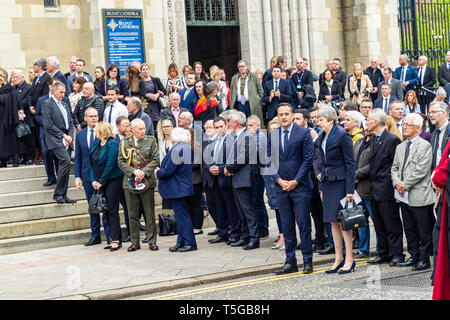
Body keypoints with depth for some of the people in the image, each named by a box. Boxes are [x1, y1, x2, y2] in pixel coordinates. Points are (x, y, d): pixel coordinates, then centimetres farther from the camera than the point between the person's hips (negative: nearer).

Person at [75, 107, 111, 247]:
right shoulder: (80, 134, 9)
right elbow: (78, 157, 9)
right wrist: (77, 176, 4)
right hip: (87, 175, 4)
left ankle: (109, 235, 5)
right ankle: (95, 236, 18)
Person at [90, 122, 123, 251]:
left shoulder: (112, 144, -13)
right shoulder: (96, 143, 11)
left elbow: (110, 165, -17)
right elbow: (92, 163, 12)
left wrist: (101, 182, -13)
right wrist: (93, 180, 0)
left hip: (112, 181, -8)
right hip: (100, 183, 8)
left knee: (112, 210, -7)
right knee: (106, 211, 8)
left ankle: (116, 240, -3)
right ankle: (115, 239, 14)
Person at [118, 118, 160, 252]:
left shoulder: (151, 141, 4)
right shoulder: (124, 143, 6)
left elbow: (155, 160, 0)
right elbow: (121, 162, 3)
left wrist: (144, 172, -11)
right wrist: (134, 171, -12)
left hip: (147, 181, -1)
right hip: (130, 182, 1)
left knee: (149, 213, 2)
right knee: (132, 214, 5)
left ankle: (152, 241, 10)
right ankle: (135, 242, 13)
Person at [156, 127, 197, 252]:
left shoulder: (177, 150, -21)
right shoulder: (187, 148, 10)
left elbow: (168, 170, -21)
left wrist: (158, 173, -1)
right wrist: (160, 172, 17)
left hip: (177, 189, -10)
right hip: (184, 187, 10)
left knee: (182, 216, -5)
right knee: (181, 216, 14)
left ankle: (190, 243, -1)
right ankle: (181, 242, 20)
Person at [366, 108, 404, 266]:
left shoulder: (392, 139, -12)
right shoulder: (373, 139, 14)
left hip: (386, 188, -9)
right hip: (375, 189, 9)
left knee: (392, 224, -2)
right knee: (379, 225, 13)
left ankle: (396, 254, 5)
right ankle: (383, 254, 21)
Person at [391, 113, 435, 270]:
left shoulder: (424, 146, -8)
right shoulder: (400, 147, 16)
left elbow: (421, 171, -15)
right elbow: (394, 168, 14)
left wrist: (405, 185, -14)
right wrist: (397, 182, -5)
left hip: (419, 196, -7)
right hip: (405, 197, 7)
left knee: (424, 232, 0)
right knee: (409, 230, 14)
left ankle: (424, 259, 7)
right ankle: (414, 256, 23)